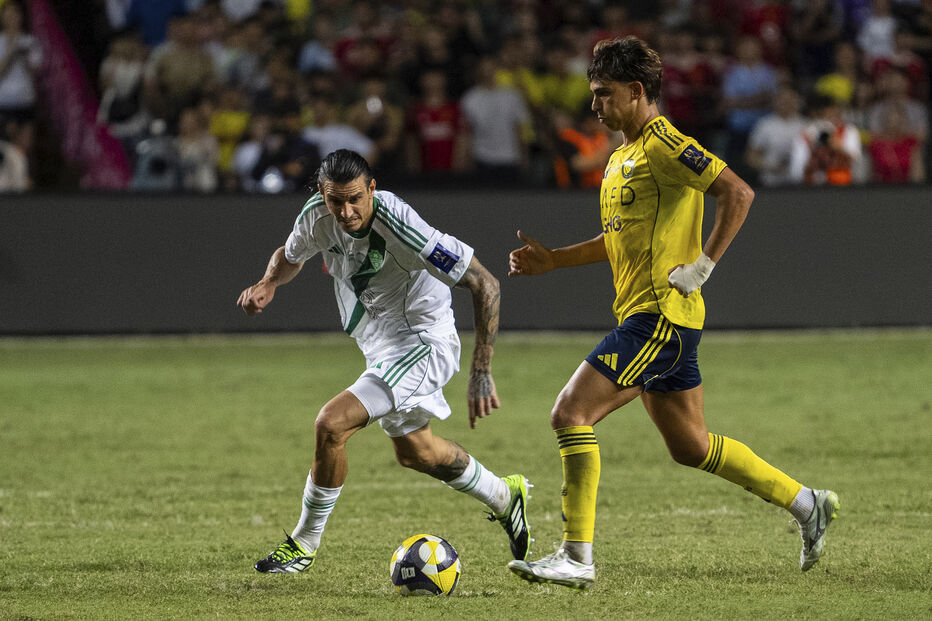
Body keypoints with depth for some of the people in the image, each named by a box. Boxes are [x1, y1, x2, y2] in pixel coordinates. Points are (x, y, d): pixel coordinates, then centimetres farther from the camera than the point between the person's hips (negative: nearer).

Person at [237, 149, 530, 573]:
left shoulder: (399, 227, -32)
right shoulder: (317, 215, -13)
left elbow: (484, 285, -28)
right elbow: (290, 255, 12)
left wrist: (481, 374, -30)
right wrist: (269, 284, -12)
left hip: (420, 342, -8)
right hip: (380, 344, 8)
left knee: (331, 424, -20)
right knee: (413, 451, 25)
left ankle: (305, 544, -3)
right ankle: (504, 497, 48)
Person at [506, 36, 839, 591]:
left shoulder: (664, 145, -12)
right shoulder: (625, 156, 18)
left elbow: (738, 193, -19)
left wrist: (704, 264, -20)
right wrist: (552, 260, 19)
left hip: (661, 314, -10)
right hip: (645, 315, 10)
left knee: (571, 414, -15)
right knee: (690, 445, 15)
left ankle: (577, 559, -14)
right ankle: (808, 504, 24)